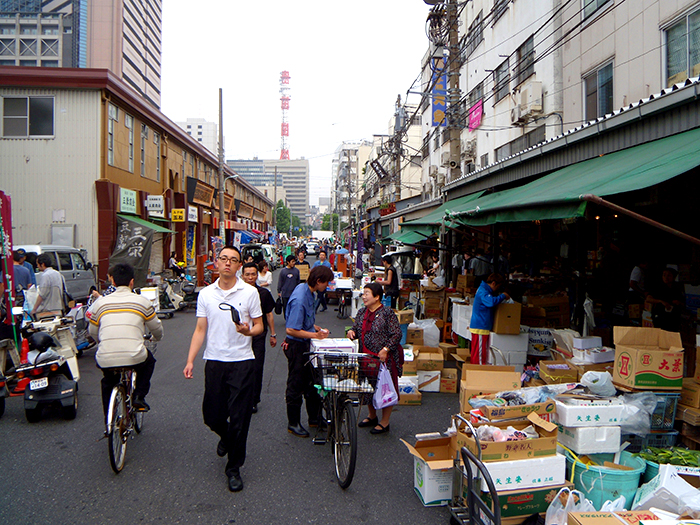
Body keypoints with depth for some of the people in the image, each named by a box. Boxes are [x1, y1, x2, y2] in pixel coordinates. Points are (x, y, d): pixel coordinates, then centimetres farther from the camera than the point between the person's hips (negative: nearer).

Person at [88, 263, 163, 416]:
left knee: (108, 382, 34)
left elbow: (92, 332, 24)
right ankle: (139, 396, 18)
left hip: (106, 361, 2)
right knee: (149, 361, 33)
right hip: (134, 358, -2)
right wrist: (157, 338, 42)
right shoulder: (142, 301, 6)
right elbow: (156, 328, 18)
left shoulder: (100, 302, 11)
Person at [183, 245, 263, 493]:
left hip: (242, 363, -2)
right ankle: (226, 437, 47)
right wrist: (190, 360, -2)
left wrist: (249, 331, -20)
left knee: (239, 418, 0)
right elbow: (200, 329, 7)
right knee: (212, 416, 12)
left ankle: (234, 468, 18)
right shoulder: (205, 294, 5)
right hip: (214, 361, 3)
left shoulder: (250, 292, -2)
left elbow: (259, 326, 3)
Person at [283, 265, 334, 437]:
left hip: (306, 345, 10)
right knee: (296, 386, 5)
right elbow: (291, 330, -28)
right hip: (297, 346, -9)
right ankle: (293, 424, 21)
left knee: (312, 383, 18)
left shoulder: (306, 290, 3)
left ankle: (314, 418, 32)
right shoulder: (299, 299, -27)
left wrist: (317, 328, 6)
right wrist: (315, 335, -21)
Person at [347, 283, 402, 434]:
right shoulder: (361, 312, 7)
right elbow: (357, 328, 18)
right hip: (366, 358, 7)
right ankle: (372, 416, 38)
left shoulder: (387, 314, -13)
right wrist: (352, 331, -5)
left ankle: (385, 422, 18)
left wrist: (385, 349, -22)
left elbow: (397, 334, -14)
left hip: (384, 358, -7)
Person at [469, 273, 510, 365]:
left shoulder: (484, 290, 17)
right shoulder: (483, 291, -17)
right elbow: (491, 302, -33)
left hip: (483, 327, 11)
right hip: (480, 328, -11)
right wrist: (503, 296, -18)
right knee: (479, 354, -5)